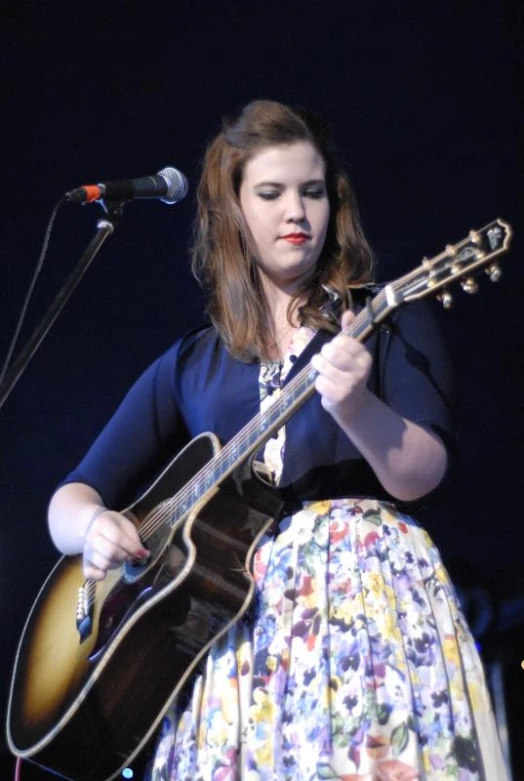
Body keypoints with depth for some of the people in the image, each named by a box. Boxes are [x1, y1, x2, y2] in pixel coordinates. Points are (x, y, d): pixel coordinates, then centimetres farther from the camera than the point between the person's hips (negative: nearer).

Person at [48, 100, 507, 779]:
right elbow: (71, 500, 15)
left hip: (367, 588, -2)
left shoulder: (389, 321, 9)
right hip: (231, 615, 3)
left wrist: (356, 406, -25)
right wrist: (93, 525, -9)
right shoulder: (190, 364, 16)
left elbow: (419, 479, -5)